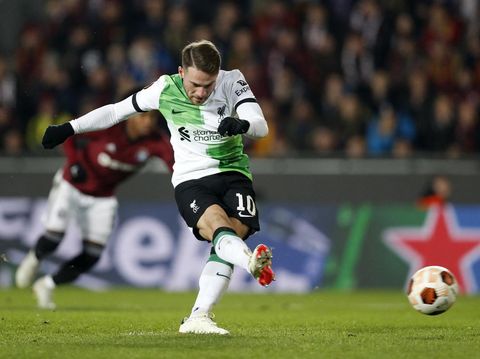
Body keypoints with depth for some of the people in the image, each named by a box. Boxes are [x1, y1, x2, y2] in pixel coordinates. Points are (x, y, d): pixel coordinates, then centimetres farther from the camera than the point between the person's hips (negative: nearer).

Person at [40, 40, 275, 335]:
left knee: (236, 232, -24)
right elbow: (117, 111, 10)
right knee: (218, 227, -32)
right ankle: (252, 261, -65)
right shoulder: (166, 89, -4)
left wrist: (241, 124, -40)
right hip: (190, 180, -1)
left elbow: (261, 127, -17)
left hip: (233, 173, 1)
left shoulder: (233, 82, -7)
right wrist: (69, 128, 10)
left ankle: (198, 318, -26)